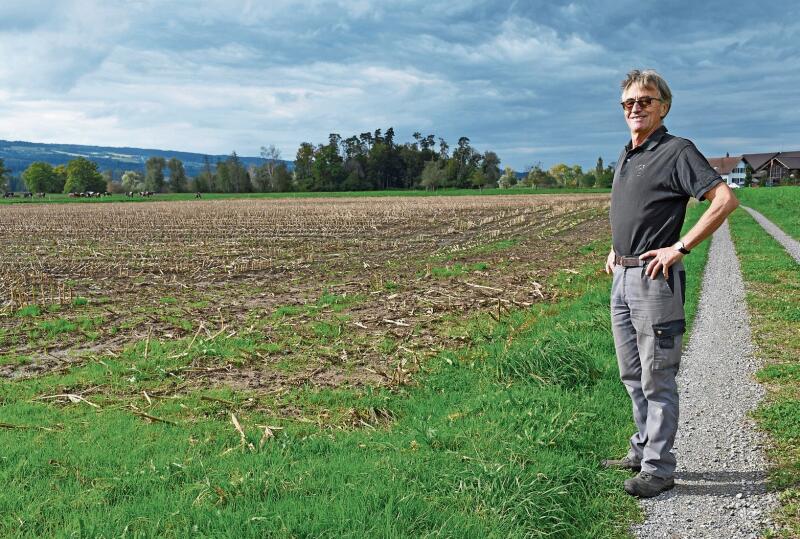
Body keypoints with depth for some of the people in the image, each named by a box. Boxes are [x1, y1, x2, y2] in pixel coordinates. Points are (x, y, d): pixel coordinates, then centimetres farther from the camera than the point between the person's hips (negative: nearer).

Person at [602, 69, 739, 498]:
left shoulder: (676, 151, -11)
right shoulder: (625, 157, 15)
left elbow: (725, 200, -20)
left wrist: (680, 248, -20)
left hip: (655, 279, -9)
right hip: (621, 278, 9)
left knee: (657, 379, -2)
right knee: (632, 374, 16)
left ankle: (658, 469, 6)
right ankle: (642, 450, 29)